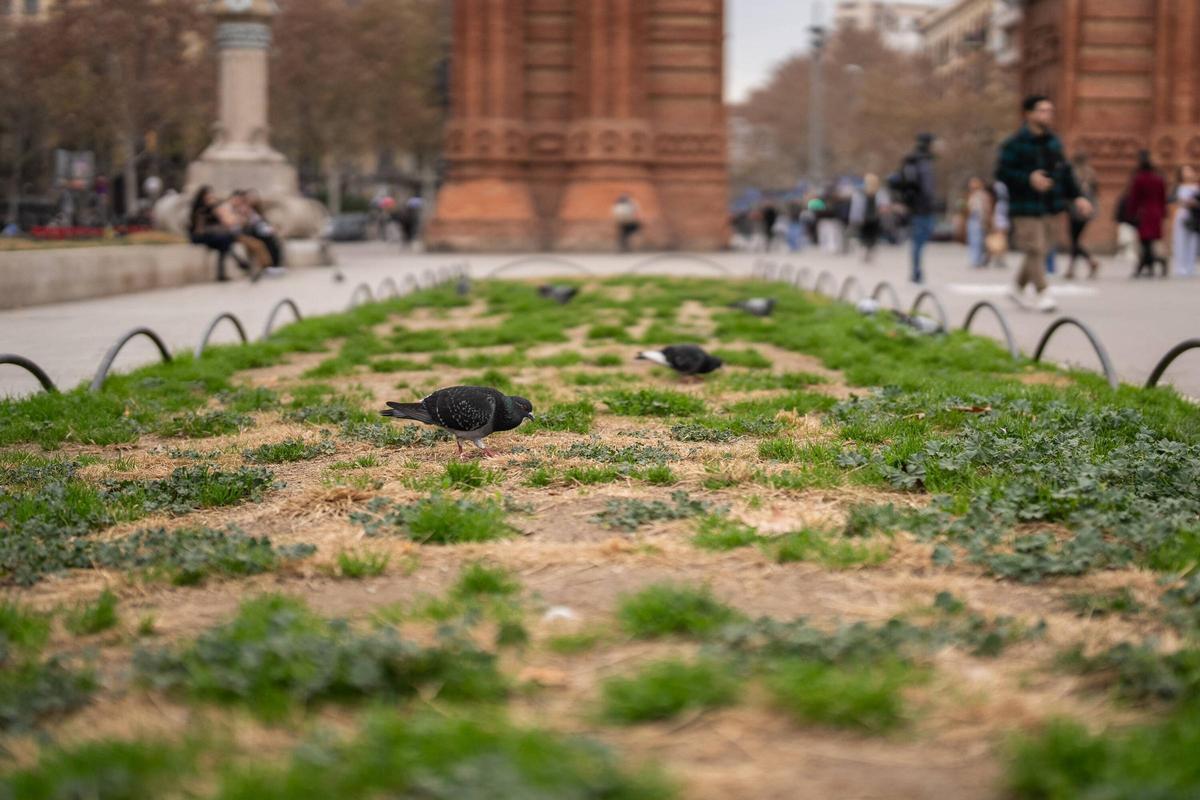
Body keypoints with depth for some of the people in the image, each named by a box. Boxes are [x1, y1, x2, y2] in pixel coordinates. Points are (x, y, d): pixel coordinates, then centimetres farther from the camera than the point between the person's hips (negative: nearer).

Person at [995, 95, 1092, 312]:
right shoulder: (1015, 143, -10)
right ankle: (1042, 295, -4)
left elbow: (1065, 171, 17)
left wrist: (1077, 197, 8)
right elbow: (1001, 172, -13)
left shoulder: (1053, 141, 11)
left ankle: (1018, 288, 29)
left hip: (1050, 207, 7)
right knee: (1035, 249, -10)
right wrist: (1029, 179, -25)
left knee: (1040, 251, 11)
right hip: (1026, 207, -7)